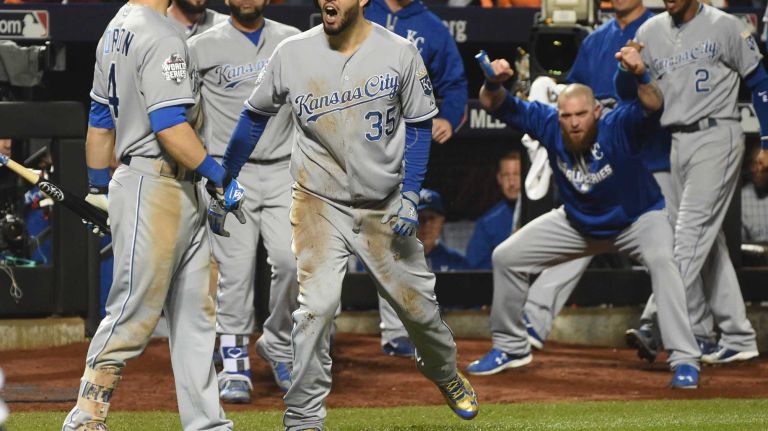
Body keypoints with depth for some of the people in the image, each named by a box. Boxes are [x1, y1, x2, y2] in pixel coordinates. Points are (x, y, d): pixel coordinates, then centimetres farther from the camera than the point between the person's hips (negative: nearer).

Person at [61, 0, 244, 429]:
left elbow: (100, 118, 18)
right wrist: (220, 177, -17)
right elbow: (170, 127, -23)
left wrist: (99, 188, 23)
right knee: (135, 311, -5)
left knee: (196, 311, 11)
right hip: (154, 188, -10)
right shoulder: (161, 38, -17)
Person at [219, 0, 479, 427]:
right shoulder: (293, 53, -7)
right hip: (319, 204, -1)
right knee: (316, 307, -15)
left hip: (384, 208, 1)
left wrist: (411, 196, -8)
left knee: (417, 300, 11)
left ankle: (445, 373, 42)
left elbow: (419, 126, 1)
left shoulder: (399, 53, -8)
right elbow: (256, 115, 7)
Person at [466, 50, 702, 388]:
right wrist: (493, 83, -46)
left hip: (637, 218, -5)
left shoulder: (618, 126, -33)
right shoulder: (549, 124, -22)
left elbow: (652, 106, -52)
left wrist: (640, 77, -72)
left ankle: (684, 360, -32)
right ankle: (511, 348, 24)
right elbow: (494, 105, -23)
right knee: (506, 257, 3)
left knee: (661, 258, -35)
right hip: (578, 223, 5)